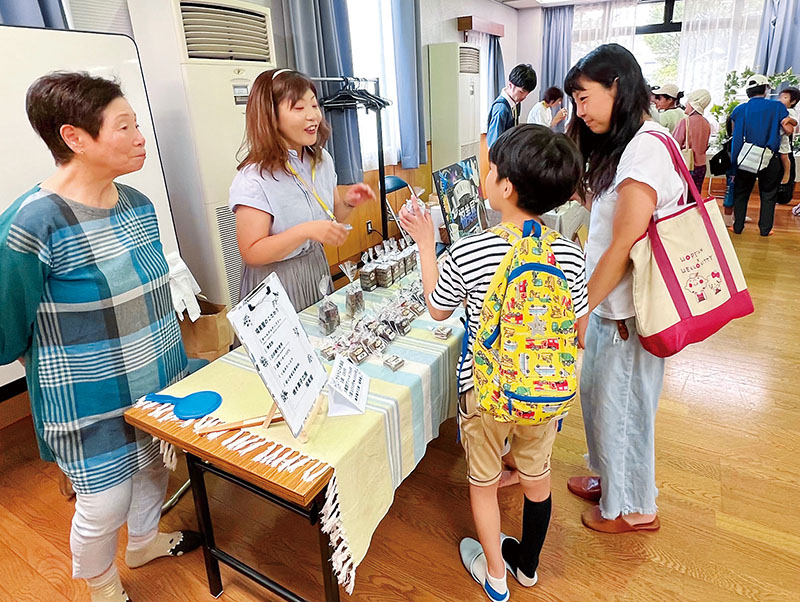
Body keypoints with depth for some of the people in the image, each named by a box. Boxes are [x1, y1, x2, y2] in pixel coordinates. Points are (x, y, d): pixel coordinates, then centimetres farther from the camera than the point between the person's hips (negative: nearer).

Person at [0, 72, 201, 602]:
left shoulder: (138, 205, 0)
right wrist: (78, 359, -5)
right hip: (89, 400, -7)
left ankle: (144, 541, 55)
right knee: (106, 502, 10)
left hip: (157, 380, 7)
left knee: (153, 464, 25)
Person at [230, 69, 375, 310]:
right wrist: (306, 231, -33)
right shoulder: (253, 179, -22)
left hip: (318, 272, 7)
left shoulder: (321, 159, 1)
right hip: (275, 285, -6)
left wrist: (348, 203, -10)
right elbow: (251, 254, -23)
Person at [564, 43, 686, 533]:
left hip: (629, 310, -9)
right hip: (609, 301, 9)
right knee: (598, 394, 21)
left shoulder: (646, 147, -20)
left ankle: (633, 508, 31)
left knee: (621, 404, 8)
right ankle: (609, 478, 43)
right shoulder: (624, 145, 11)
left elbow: (623, 248, -23)